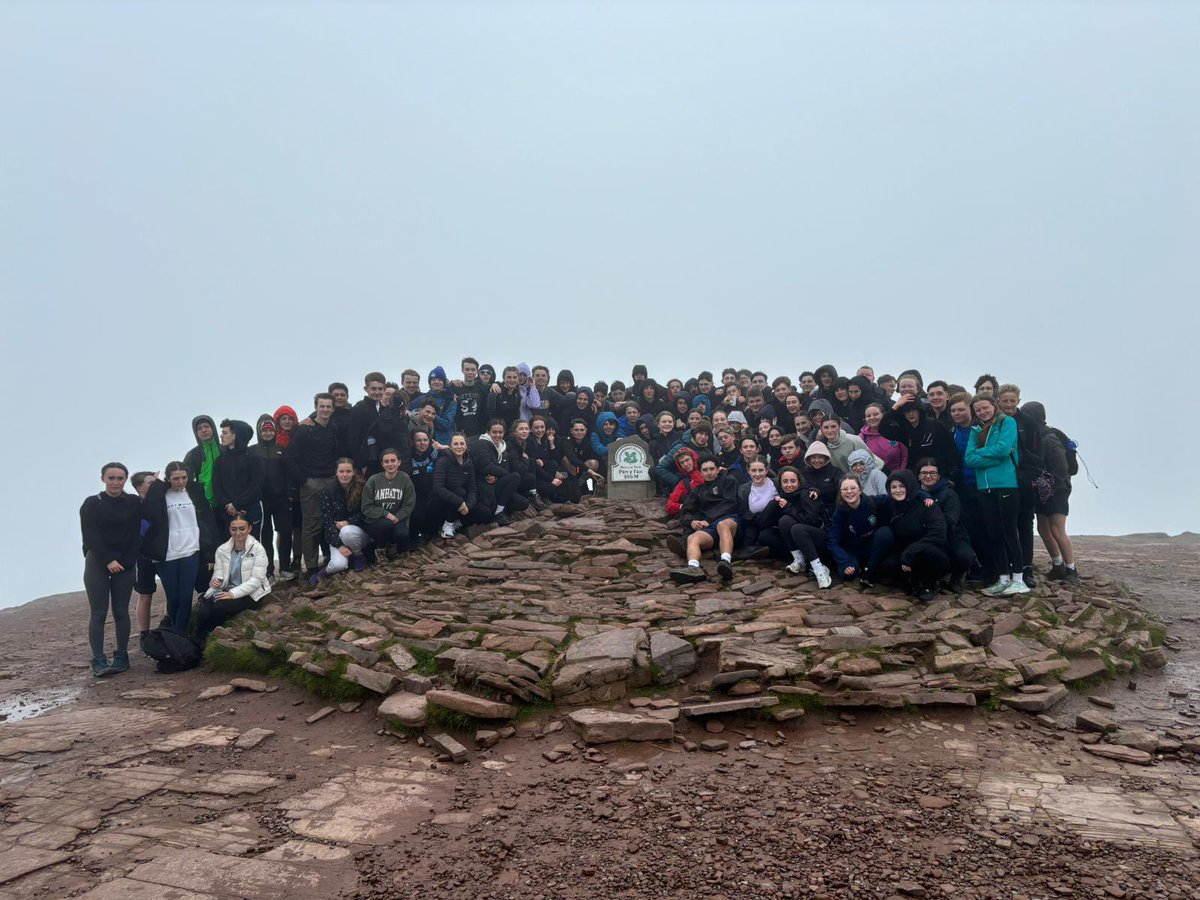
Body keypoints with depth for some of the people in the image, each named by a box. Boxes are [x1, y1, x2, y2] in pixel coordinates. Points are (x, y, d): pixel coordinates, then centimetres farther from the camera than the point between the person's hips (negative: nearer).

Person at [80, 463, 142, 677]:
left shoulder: (134, 502, 5)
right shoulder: (92, 504, 0)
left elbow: (136, 534, 7)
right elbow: (90, 537, -6)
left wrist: (123, 561, -3)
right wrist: (108, 560, -12)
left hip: (126, 563, 2)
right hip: (97, 564, -2)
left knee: (121, 611, 4)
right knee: (98, 613, -4)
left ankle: (122, 656, 11)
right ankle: (98, 660, -3)